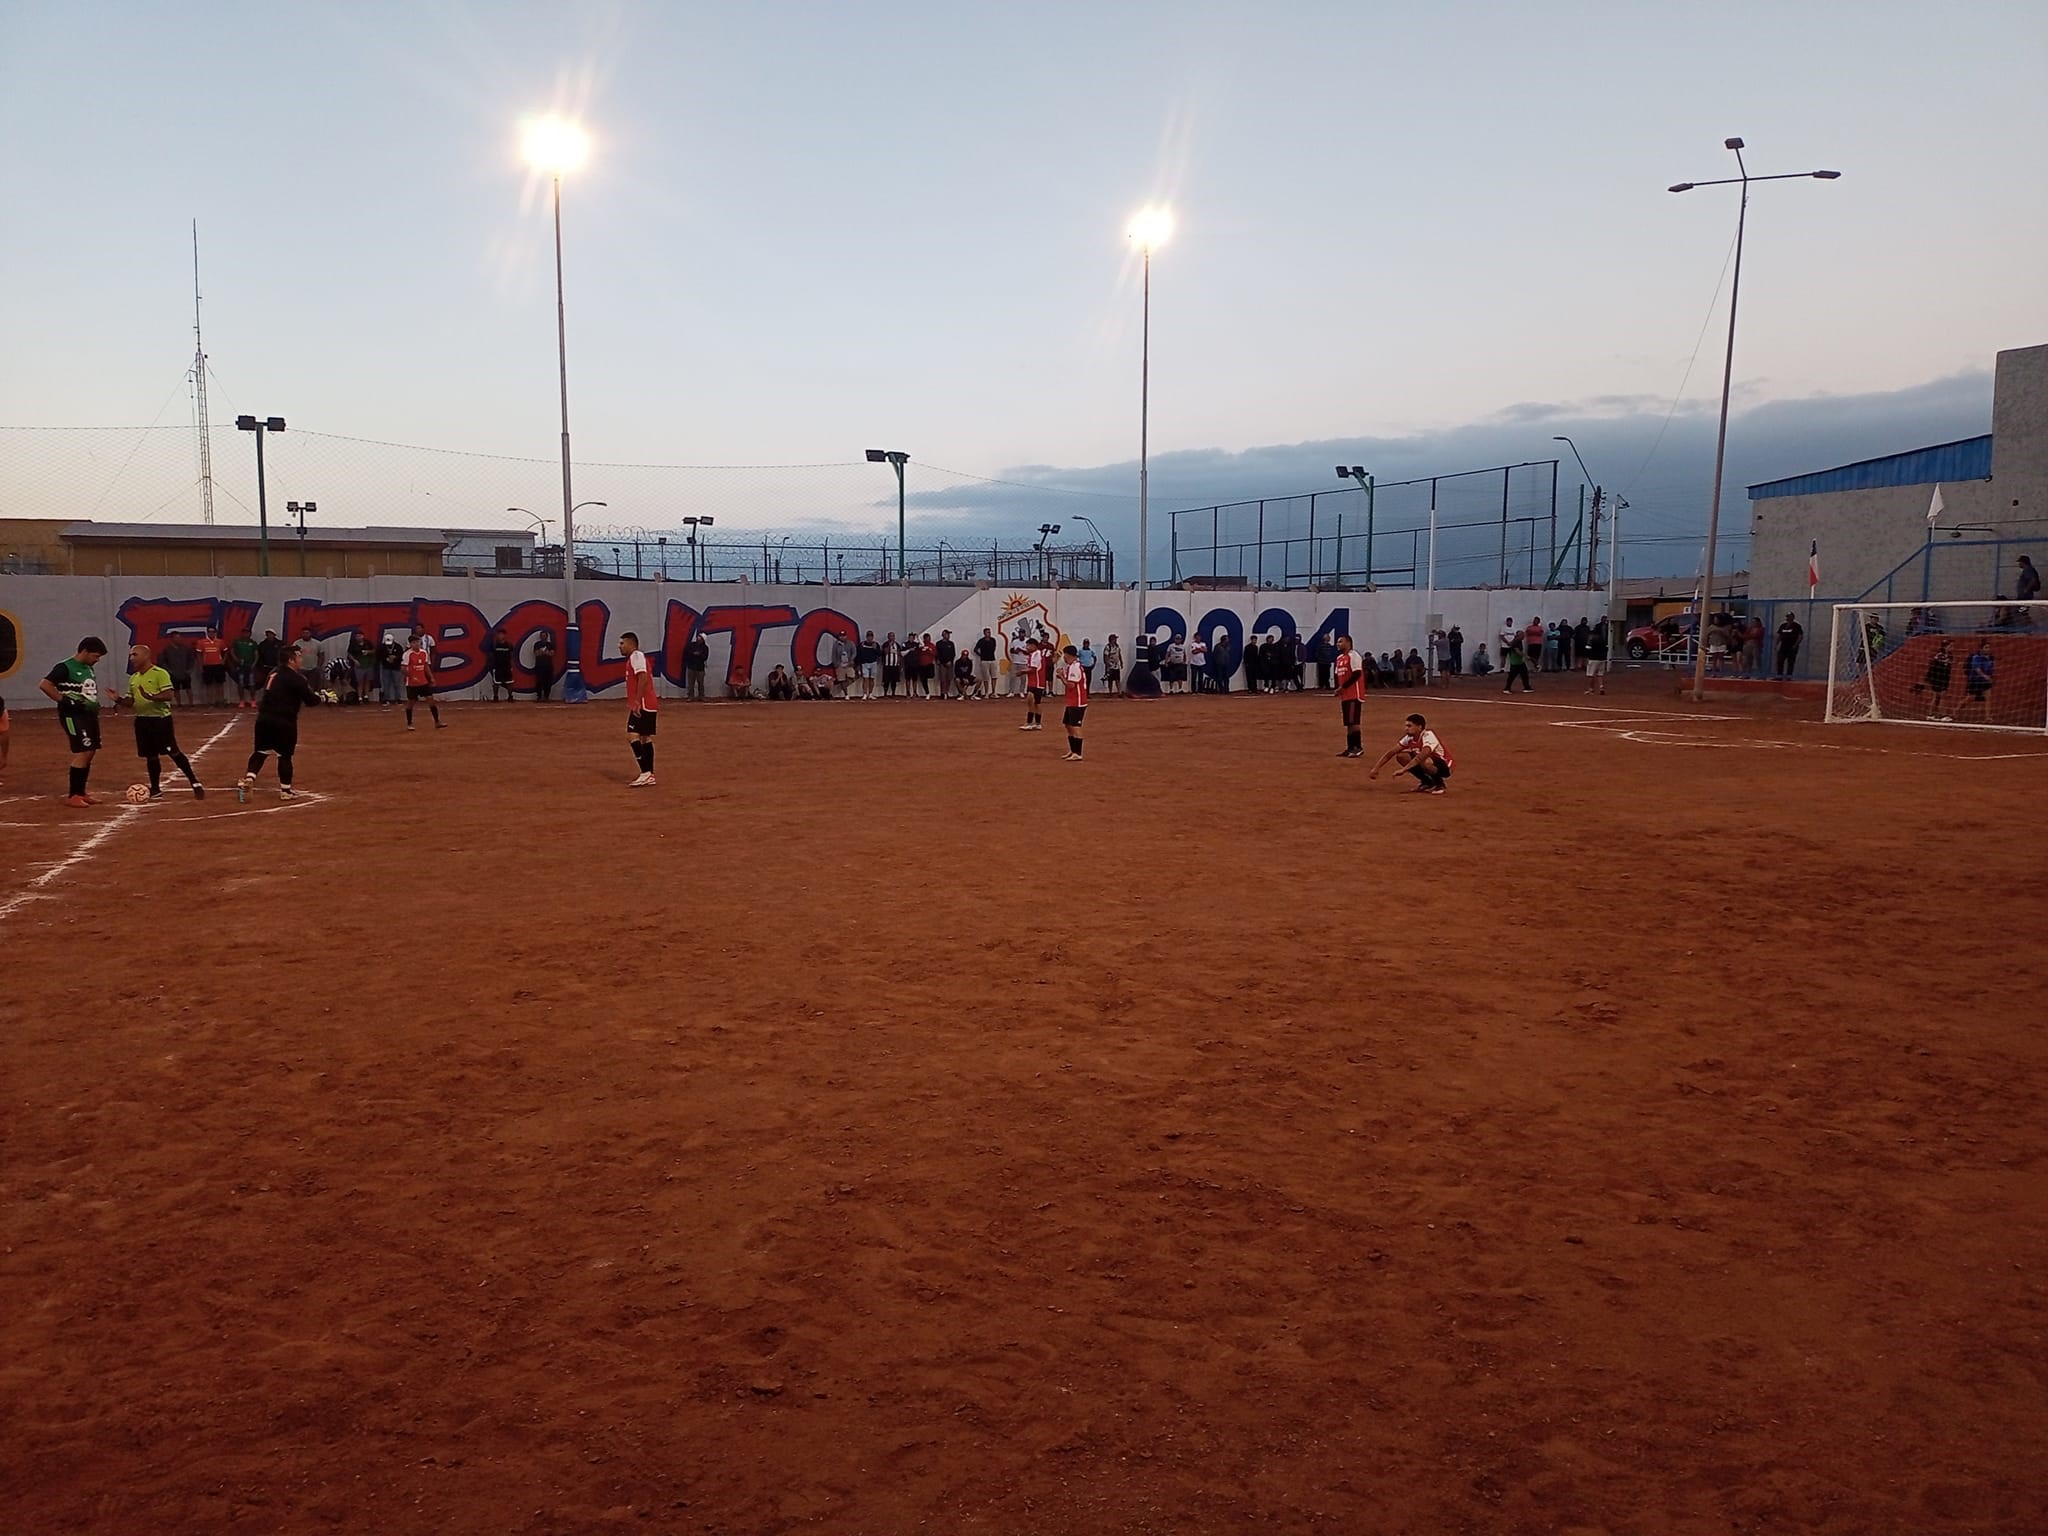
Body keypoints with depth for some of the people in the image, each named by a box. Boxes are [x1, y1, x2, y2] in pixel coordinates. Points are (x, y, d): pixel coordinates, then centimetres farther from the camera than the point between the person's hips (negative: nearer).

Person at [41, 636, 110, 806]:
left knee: (90, 753, 10)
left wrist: (95, 705, 13)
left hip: (89, 715, 9)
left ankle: (81, 793, 19)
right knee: (82, 753, -13)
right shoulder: (65, 667, -13)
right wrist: (65, 700, -22)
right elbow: (45, 685, -22)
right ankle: (72, 796, -8)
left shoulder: (88, 668, 14)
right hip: (73, 715, -9)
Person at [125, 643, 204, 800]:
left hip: (160, 718, -7)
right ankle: (155, 790, 17)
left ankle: (195, 784, -2)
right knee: (151, 756, 10)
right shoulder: (133, 678, 13)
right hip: (142, 720, 7)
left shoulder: (160, 673, -9)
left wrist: (152, 697, -32)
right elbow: (131, 701, 20)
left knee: (173, 752, -8)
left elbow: (170, 694, -18)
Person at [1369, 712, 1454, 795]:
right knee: (1401, 756, -9)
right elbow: (1391, 752, -2)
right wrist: (1376, 768, -9)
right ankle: (1427, 782, 4)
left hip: (1444, 767, -7)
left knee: (1425, 762, -39)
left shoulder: (1429, 736, -28)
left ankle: (1439, 784, -8)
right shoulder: (1409, 737, -6)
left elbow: (1421, 756, -43)